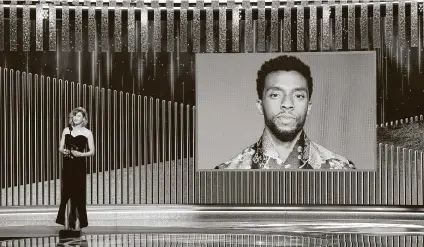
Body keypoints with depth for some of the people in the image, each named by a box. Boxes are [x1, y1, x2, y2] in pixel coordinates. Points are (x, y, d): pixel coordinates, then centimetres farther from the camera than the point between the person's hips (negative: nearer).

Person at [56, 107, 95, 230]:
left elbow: (92, 151, 1)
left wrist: (81, 154, -15)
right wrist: (64, 151, -10)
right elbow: (60, 148, 12)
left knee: (78, 193, -1)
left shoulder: (87, 133, 1)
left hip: (79, 165, -2)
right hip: (68, 164, 2)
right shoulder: (66, 130, 10)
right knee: (66, 191, 0)